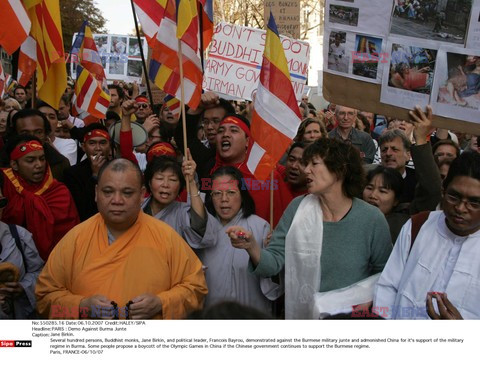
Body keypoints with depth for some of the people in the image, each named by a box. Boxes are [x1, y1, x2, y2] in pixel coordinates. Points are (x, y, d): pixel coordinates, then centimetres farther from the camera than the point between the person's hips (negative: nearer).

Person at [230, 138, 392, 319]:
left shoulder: (371, 219, -14)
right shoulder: (298, 208, -8)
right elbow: (273, 262, -11)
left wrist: (368, 301, -19)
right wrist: (252, 247, -29)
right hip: (302, 314, 2)